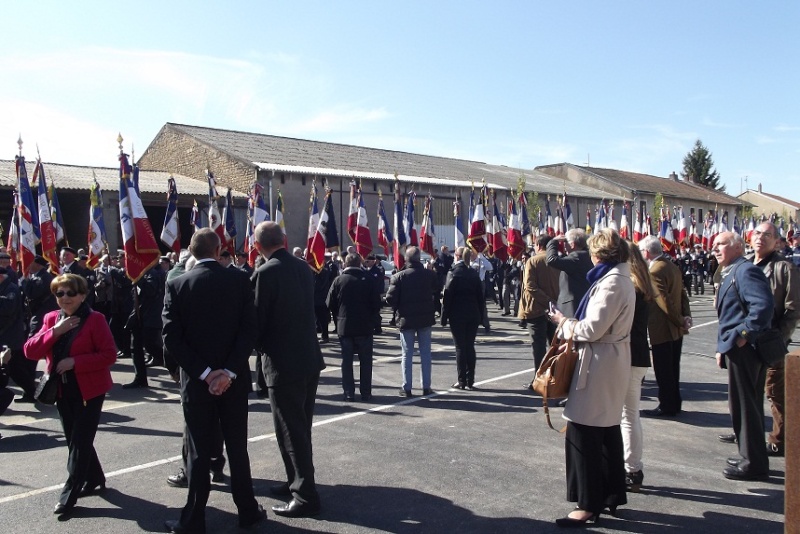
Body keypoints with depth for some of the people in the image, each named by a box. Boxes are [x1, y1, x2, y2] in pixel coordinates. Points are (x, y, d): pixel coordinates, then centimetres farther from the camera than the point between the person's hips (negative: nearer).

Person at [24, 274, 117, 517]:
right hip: (63, 389, 6)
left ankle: (69, 495, 9)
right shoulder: (51, 319, 6)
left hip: (89, 390, -6)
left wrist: (74, 362, -23)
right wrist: (55, 331, -16)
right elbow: (30, 351, -3)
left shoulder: (95, 319, -11)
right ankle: (94, 479, 34)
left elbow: (109, 354, -17)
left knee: (80, 442, -1)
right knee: (76, 441, 16)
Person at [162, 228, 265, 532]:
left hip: (195, 381, -1)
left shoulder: (177, 285, -4)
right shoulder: (239, 281, -4)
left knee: (199, 452, 8)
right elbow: (249, 330, -11)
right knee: (237, 448, 13)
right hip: (234, 379, 1)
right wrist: (229, 372, -13)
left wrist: (203, 373, -11)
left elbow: (171, 338, -11)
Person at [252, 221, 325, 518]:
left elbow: (257, 318, -12)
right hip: (309, 357, 8)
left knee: (291, 430, 1)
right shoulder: (303, 267, 6)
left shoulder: (265, 273, -15)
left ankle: (306, 496, 6)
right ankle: (297, 482, 32)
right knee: (301, 426, 19)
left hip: (283, 362, -8)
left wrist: (260, 347, 6)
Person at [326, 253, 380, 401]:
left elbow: (330, 304, -2)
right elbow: (377, 303, -4)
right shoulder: (368, 280, -5)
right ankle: (366, 393, 11)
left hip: (344, 326, 1)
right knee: (365, 361, 8)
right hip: (365, 327, 0)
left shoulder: (339, 280, -4)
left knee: (347, 361, 8)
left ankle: (349, 393, 9)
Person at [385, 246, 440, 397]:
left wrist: (398, 310, 5)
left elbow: (390, 298, -12)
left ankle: (406, 388, 8)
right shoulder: (430, 274, -1)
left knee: (407, 354, 6)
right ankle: (426, 387, 13)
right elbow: (437, 294, 3)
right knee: (425, 353, 10)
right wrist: (431, 310, 12)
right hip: (426, 319, 2)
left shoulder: (399, 276, -10)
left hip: (406, 319, -2)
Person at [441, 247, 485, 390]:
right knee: (470, 347, 8)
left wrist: (444, 317, -6)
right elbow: (480, 296, 7)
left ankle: (462, 381, 4)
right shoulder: (474, 274, 6)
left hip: (457, 316, -4)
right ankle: (470, 381, 10)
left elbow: (447, 298, -11)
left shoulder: (453, 274, -8)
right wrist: (480, 315, 13)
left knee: (460, 348, 2)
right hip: (473, 316, 4)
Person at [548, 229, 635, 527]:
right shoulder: (622, 278, 14)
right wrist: (573, 323, 4)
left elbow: (592, 329, -22)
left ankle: (590, 504, 2)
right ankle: (612, 495, 28)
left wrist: (564, 323, -7)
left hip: (599, 364, -11)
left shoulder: (611, 282, -18)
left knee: (583, 433, -5)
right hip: (611, 362, 11)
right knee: (607, 431, 17)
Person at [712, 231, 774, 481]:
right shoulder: (730, 274, 17)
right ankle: (751, 456, 30)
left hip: (744, 349, -11)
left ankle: (753, 464, 8)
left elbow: (764, 304, -29)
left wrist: (744, 334, -24)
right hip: (738, 350, 11)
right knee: (748, 404, 18)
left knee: (744, 405, -3)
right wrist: (723, 347, 19)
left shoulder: (746, 270, -15)